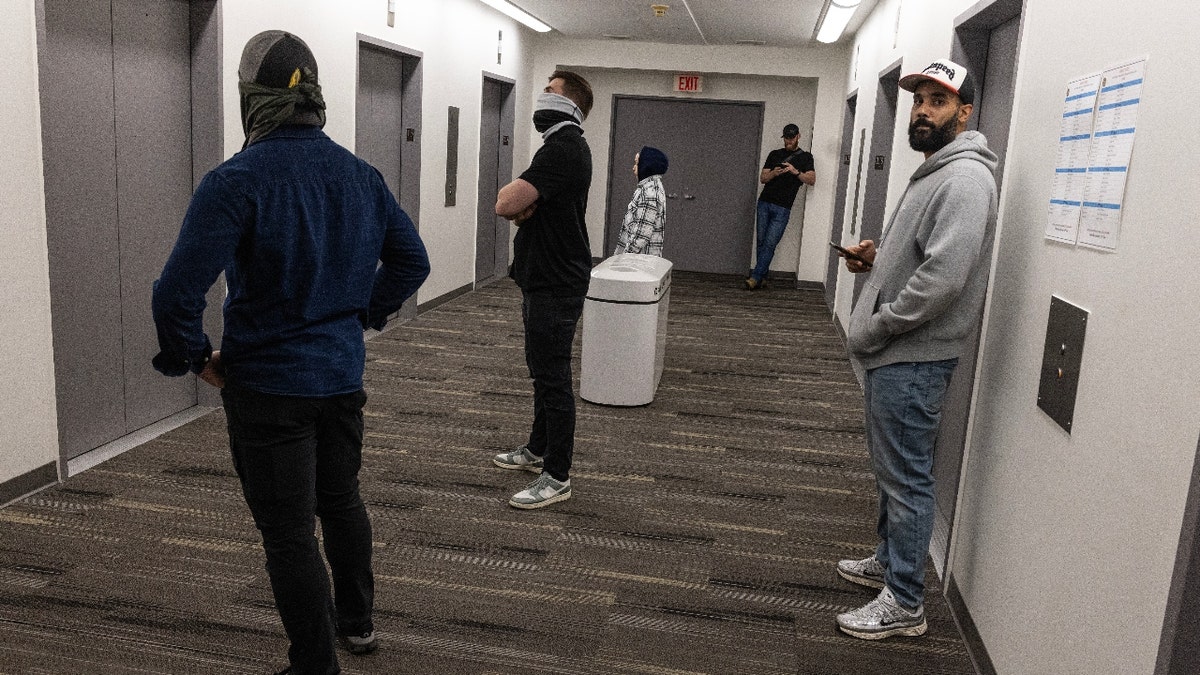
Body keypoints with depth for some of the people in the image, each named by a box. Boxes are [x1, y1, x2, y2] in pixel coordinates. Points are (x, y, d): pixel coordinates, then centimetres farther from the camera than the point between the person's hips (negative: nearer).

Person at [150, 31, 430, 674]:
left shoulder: (236, 180, -18)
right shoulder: (360, 174, 1)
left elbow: (178, 290, -24)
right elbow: (412, 260, 9)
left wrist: (190, 357, -7)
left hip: (268, 385, -6)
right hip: (343, 376, 6)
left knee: (289, 533, 6)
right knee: (342, 501, 24)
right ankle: (356, 622, 42)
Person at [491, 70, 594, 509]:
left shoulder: (563, 149, -18)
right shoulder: (562, 146, 18)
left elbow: (505, 203, -26)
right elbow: (514, 205, 18)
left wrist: (516, 201, -3)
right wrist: (522, 204, -6)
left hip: (557, 286, -11)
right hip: (546, 280, 11)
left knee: (553, 378, -5)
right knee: (544, 371, 19)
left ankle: (557, 477, 3)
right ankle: (538, 450, 33)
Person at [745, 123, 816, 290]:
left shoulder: (805, 157, 8)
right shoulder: (774, 154, 15)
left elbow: (812, 180, -3)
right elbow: (762, 178, 11)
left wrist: (796, 172, -18)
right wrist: (774, 173, -10)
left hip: (782, 208, -3)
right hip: (765, 203, 3)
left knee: (769, 244, -10)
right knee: (761, 242, 0)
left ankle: (755, 277, -10)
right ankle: (762, 278, 6)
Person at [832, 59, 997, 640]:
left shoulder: (964, 178, -17)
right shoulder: (934, 172, 16)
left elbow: (943, 277, -27)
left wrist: (872, 328, -18)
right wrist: (878, 255, 7)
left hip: (913, 358, -10)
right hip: (894, 354, 10)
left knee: (905, 478, -2)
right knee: (890, 469, 21)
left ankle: (904, 604, 10)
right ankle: (889, 562, 37)